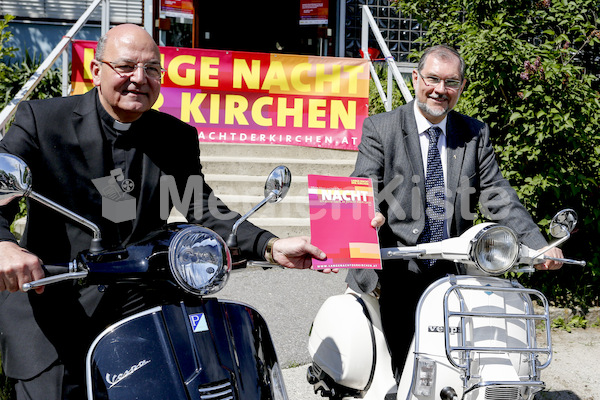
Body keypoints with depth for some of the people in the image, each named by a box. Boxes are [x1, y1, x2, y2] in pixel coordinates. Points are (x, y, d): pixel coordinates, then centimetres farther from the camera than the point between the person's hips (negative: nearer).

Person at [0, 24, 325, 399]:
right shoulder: (41, 119, -4)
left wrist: (270, 246, -13)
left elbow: (203, 208, 3)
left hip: (137, 298, 3)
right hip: (51, 295, -3)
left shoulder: (178, 137, 6)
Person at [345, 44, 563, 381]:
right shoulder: (380, 129, 1)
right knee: (402, 373, -1)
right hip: (399, 271, -2)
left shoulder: (476, 134, 10)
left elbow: (497, 193, 3)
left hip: (453, 275, 3)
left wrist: (538, 245, -10)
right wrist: (370, 216, -33)